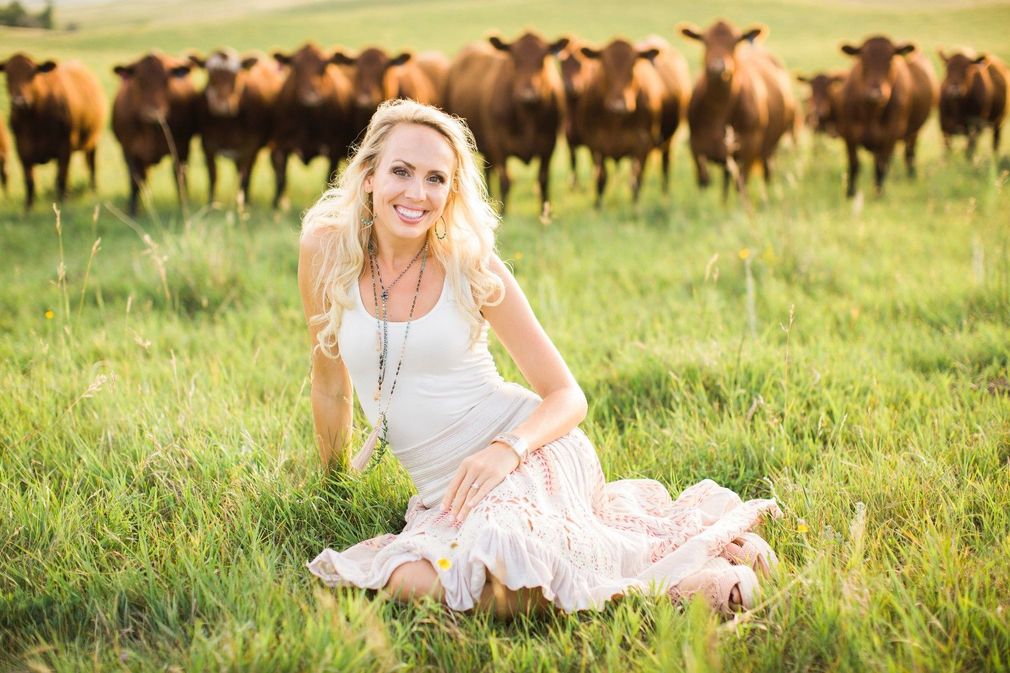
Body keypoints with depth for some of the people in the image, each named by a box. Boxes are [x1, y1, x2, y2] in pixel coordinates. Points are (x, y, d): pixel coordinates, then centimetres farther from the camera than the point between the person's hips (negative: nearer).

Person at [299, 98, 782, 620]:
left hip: (533, 452, -5)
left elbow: (567, 396, -3)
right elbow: (330, 381, 12)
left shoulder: (472, 267, -7)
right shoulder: (328, 248, -2)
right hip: (443, 488, 5)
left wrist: (509, 449, -22)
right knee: (408, 582, -28)